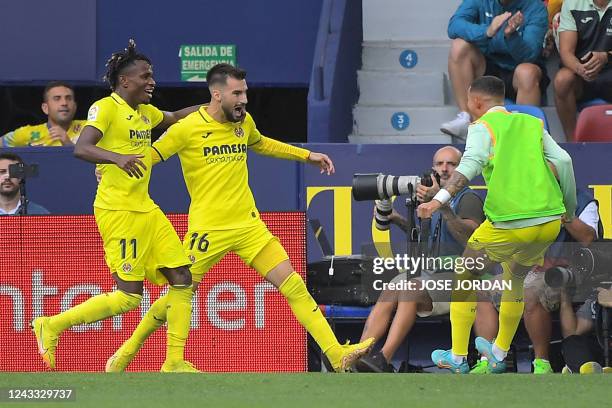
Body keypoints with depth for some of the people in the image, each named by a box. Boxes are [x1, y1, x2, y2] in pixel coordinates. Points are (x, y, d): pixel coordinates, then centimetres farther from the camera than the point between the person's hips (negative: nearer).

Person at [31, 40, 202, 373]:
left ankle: (175, 361, 9)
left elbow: (174, 118, 37)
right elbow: (81, 148, -26)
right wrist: (118, 158, -43)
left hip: (145, 208, 9)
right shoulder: (106, 108, -11)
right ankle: (51, 326, 2)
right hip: (117, 210, -9)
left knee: (182, 279, 3)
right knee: (129, 296, -11)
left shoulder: (145, 112, 14)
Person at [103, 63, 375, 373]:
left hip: (248, 224, 5)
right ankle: (128, 351, 24)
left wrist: (307, 156, 29)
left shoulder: (244, 122, 7)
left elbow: (260, 144, 30)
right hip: (208, 229, -5)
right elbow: (149, 156, -5)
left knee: (293, 285, -6)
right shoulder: (188, 129, -11)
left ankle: (337, 355, -8)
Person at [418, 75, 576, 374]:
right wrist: (570, 210, 13)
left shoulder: (482, 127, 3)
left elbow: (471, 163, -17)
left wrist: (440, 199, -27)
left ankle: (457, 358, 20)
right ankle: (499, 354, 38)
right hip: (549, 223, 5)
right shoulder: (532, 125, 16)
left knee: (464, 279, 17)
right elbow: (563, 161, 5)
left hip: (507, 225, -5)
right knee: (516, 279, 31)